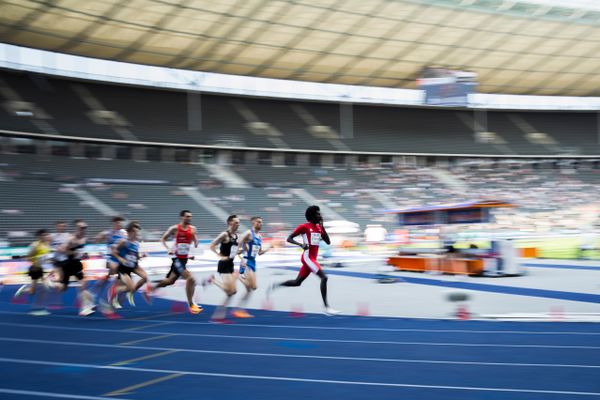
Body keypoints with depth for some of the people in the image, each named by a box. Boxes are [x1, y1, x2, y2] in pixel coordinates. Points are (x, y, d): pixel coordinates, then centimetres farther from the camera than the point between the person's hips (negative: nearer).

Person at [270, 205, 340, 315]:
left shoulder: (319, 227, 13)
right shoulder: (304, 226, -7)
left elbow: (328, 242, 10)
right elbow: (289, 238, -7)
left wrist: (322, 227, 1)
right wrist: (301, 244, -24)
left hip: (313, 258, 8)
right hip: (308, 257, -8)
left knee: (297, 282, 14)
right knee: (324, 277, -20)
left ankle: (275, 286, 32)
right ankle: (326, 307, -21)